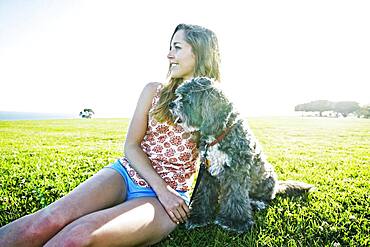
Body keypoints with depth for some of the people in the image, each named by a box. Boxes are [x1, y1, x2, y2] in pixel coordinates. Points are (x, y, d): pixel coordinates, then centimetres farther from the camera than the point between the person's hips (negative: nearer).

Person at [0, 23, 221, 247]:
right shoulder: (154, 91, 6)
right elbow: (131, 146, 1)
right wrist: (161, 188, -11)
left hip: (169, 196, -2)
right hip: (127, 173, 3)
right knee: (48, 221, -24)